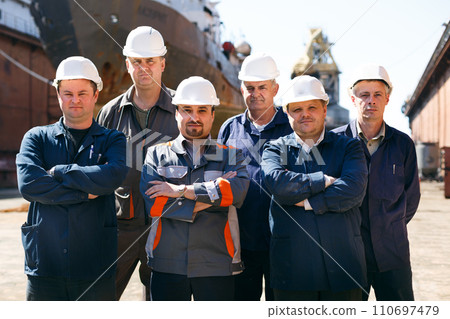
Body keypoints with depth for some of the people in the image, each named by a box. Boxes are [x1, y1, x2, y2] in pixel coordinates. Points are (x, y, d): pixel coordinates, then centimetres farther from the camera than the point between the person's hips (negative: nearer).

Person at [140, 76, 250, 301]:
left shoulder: (231, 155, 10)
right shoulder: (157, 154, 9)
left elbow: (237, 190, -12)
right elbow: (152, 202, -7)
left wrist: (181, 190, -12)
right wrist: (213, 193, -9)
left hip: (217, 267, 0)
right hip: (167, 267, 0)